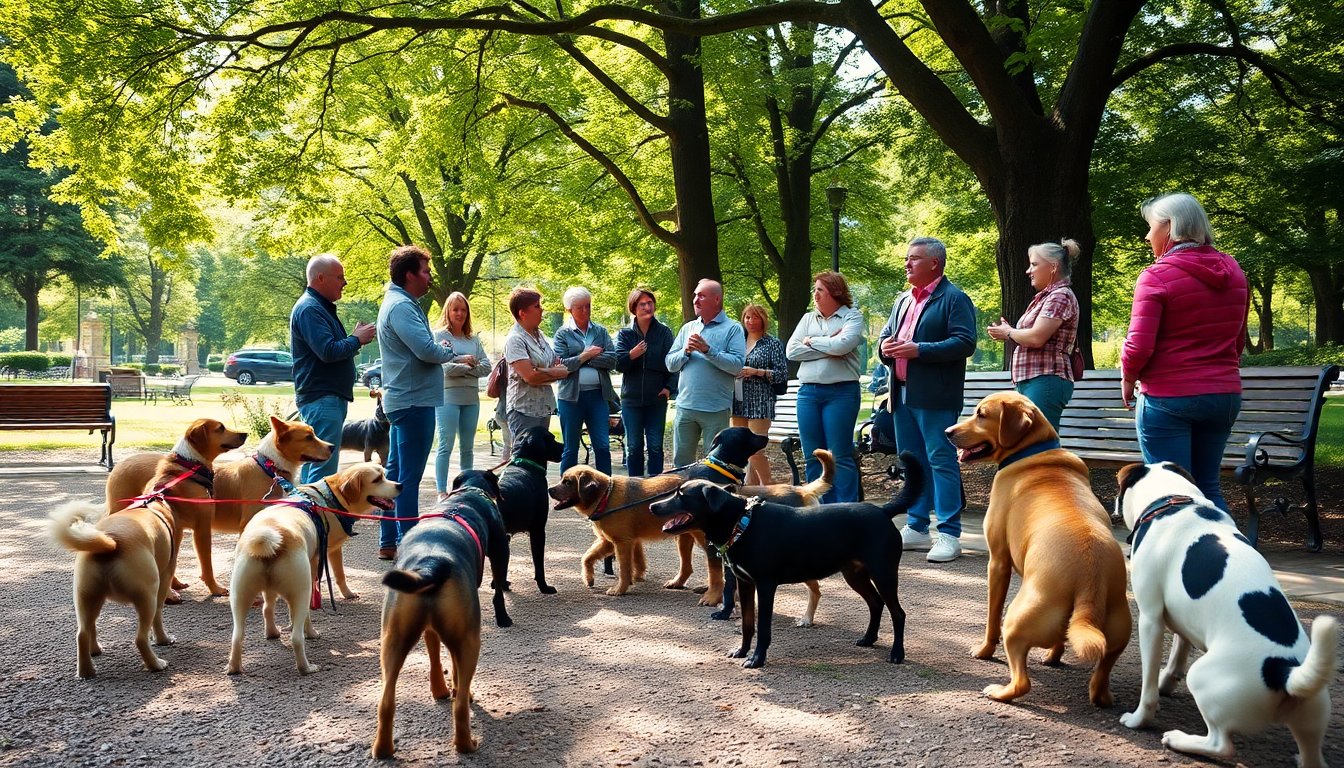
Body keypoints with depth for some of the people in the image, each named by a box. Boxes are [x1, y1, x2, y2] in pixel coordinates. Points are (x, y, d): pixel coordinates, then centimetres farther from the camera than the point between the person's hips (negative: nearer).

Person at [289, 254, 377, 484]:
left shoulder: (322, 307, 19)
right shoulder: (309, 309, -15)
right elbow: (328, 351, -25)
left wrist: (355, 339, 5)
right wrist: (357, 339, -10)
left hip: (331, 397, 11)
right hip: (322, 398, -11)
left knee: (313, 465, 15)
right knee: (324, 468, -12)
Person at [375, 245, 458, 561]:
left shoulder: (399, 303, 17)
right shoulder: (402, 306, -16)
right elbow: (427, 350, -25)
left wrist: (441, 350, 2)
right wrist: (448, 350, -5)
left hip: (402, 400, 11)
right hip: (414, 400, -11)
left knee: (396, 473, 13)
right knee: (409, 477, -6)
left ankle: (388, 542, 20)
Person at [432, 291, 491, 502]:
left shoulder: (473, 339, 14)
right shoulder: (439, 336, -1)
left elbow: (486, 366, 4)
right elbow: (443, 367, -13)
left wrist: (460, 366, -9)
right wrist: (468, 364, -5)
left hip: (471, 398, 5)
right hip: (448, 397, -5)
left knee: (468, 447, 11)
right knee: (446, 445, -6)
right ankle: (442, 491, -3)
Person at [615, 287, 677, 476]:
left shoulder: (664, 332, 1)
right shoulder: (625, 334, 4)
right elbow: (618, 364, -4)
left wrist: (669, 387, -13)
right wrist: (631, 355, -25)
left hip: (657, 398, -1)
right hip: (631, 398, 1)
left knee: (655, 446, 2)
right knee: (633, 446, 6)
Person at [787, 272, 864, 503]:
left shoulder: (852, 317, 2)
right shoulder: (808, 319, 15)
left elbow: (843, 345, -18)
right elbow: (792, 351, 2)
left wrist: (812, 341, -3)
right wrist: (829, 348, -5)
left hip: (841, 392, -5)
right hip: (808, 392, 5)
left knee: (840, 456, -3)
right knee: (813, 456, 7)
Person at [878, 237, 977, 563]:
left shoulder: (954, 299, -5)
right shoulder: (902, 301, 20)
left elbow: (965, 342, -15)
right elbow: (885, 337, 26)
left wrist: (919, 350, -20)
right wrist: (886, 346, 1)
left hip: (935, 396, -8)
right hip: (903, 394, 8)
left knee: (942, 461, -7)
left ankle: (949, 535, -4)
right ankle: (917, 528, 20)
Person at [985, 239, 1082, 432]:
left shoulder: (1060, 295, -8)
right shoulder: (1045, 297, 22)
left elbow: (1036, 338, -18)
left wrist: (1008, 332, -1)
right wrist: (1008, 333, 4)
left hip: (1045, 382, -10)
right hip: (1029, 382, 10)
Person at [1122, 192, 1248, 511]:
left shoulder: (1156, 276, -13)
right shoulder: (1232, 271, 8)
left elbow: (1139, 346, -16)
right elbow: (1238, 341, 16)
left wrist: (1128, 379, 1)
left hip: (1168, 398, -6)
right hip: (1225, 395, 6)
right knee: (1208, 488, 15)